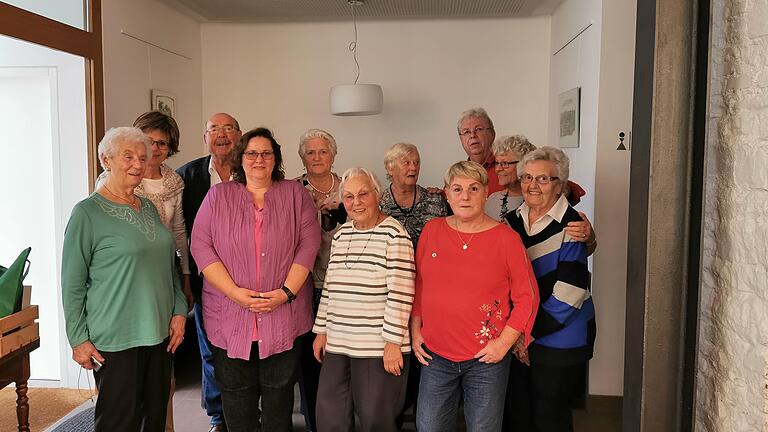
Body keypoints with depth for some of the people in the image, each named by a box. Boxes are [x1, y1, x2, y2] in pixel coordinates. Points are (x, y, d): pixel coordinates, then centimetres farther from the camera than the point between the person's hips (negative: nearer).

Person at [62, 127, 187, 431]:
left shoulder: (149, 208, 11)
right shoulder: (88, 212, -8)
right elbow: (72, 284, -7)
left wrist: (179, 311, 7)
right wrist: (79, 339, -9)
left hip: (159, 334, 6)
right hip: (116, 339, -6)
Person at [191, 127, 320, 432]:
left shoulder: (295, 194, 7)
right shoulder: (219, 195, 6)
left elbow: (308, 244, -2)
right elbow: (201, 246, -2)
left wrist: (286, 292, -12)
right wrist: (236, 293, -12)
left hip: (285, 314, 0)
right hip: (231, 315, 0)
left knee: (279, 389, 10)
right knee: (235, 390, 9)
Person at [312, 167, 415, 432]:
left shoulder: (394, 233, -10)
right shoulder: (341, 234, 11)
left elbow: (400, 293, -14)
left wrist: (393, 342, -16)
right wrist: (322, 330, 15)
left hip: (379, 348, -6)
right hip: (337, 344, 6)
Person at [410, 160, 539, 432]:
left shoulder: (506, 238, -7)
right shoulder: (432, 230, 2)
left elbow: (527, 297, -4)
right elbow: (418, 286, 10)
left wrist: (504, 343, -9)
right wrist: (415, 331, 6)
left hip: (485, 359, -2)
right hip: (435, 354, 3)